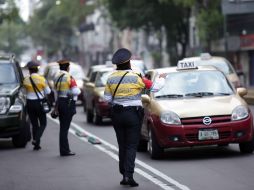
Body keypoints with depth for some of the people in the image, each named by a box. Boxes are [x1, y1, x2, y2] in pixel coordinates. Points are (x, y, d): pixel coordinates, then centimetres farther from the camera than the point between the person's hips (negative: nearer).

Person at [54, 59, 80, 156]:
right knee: (65, 127, -5)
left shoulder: (57, 78, 10)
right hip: (68, 103, -7)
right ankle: (64, 151, -4)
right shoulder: (69, 77, -13)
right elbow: (76, 91, -19)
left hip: (60, 102, 7)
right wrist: (79, 90, 2)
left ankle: (64, 149, 16)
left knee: (63, 127, 12)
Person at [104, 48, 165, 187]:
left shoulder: (111, 78, 0)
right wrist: (162, 78, 16)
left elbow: (107, 98, 1)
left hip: (117, 114, 4)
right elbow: (154, 87, -3)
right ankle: (128, 174, -13)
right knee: (132, 145, -1)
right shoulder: (136, 77, -11)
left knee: (122, 145, 11)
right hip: (133, 114, -4)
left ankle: (124, 175, 13)